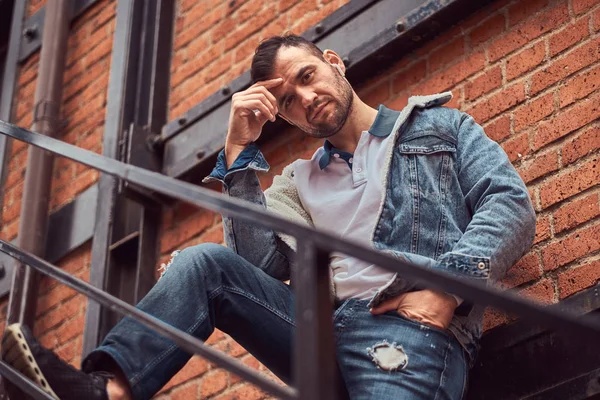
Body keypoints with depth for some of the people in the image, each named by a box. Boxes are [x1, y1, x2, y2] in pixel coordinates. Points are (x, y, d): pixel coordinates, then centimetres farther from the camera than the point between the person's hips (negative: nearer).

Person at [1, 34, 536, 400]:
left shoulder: (442, 126, 19)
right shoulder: (300, 180, 26)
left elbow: (511, 203, 3)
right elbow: (262, 265, 8)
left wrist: (448, 285, -14)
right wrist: (241, 150, 6)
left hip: (414, 328, -4)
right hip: (324, 325, 4)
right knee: (208, 263, -13)